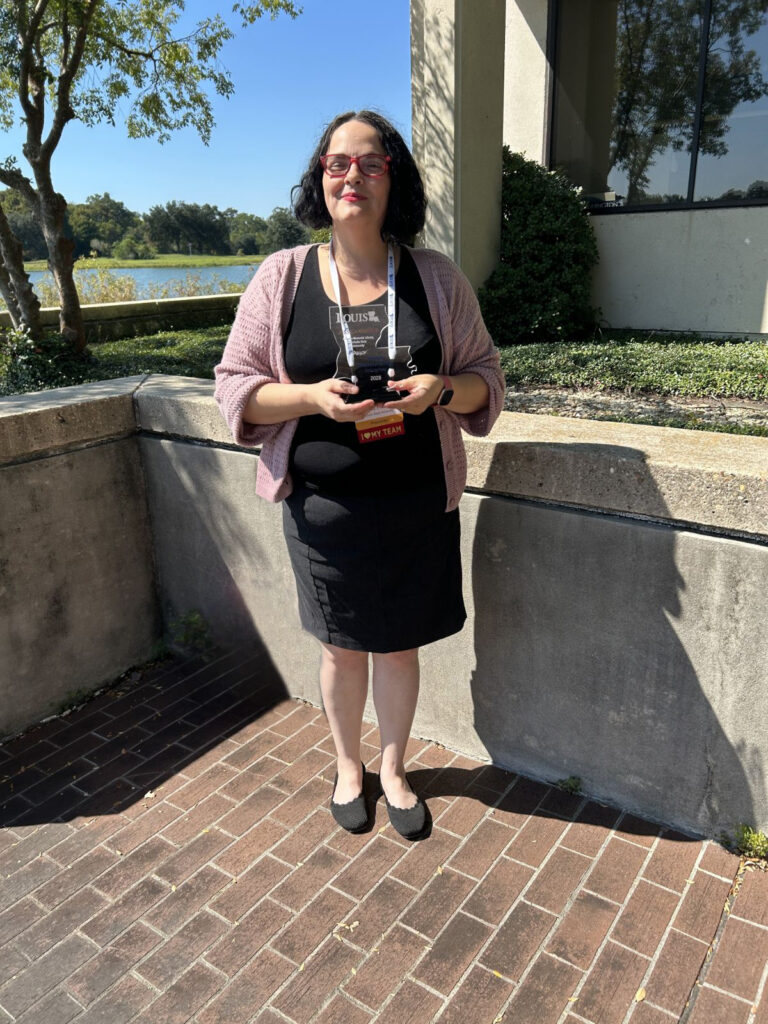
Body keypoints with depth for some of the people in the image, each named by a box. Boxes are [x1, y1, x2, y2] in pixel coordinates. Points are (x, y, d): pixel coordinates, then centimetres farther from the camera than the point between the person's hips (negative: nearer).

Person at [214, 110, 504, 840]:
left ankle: (393, 769, 42)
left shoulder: (437, 278, 0)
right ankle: (348, 767, 44)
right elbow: (235, 387, -1)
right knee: (342, 647, 16)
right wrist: (313, 396, -19)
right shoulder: (281, 276, -2)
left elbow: (486, 376, 6)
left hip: (417, 506, 1)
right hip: (324, 507, 0)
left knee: (399, 644, 15)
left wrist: (442, 388, -17)